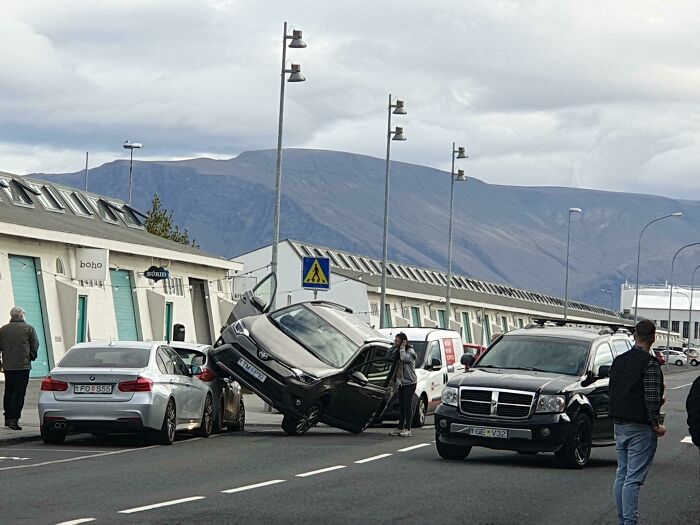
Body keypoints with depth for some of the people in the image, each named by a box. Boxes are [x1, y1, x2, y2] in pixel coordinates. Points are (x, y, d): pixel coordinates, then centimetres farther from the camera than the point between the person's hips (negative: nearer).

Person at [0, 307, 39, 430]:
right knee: (19, 393, -4)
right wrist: (31, 358, 15)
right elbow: (35, 347, -1)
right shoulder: (29, 328, -4)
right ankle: (14, 418, -12)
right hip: (23, 365, -4)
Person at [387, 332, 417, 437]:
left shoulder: (410, 351, -11)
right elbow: (389, 357, 9)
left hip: (410, 383, -8)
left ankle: (407, 429, -8)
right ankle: (400, 428, 15)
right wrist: (394, 347, 2)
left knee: (407, 406, -8)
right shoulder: (398, 351, 12)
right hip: (401, 383, 8)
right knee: (401, 406, 10)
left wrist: (402, 347, -16)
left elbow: (404, 358, -28)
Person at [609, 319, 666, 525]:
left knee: (621, 475, 13)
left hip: (619, 425, 7)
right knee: (633, 478, -8)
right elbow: (652, 398, -19)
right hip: (640, 428, -7)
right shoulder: (650, 363, -14)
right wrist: (656, 425, -10)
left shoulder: (619, 361, 9)